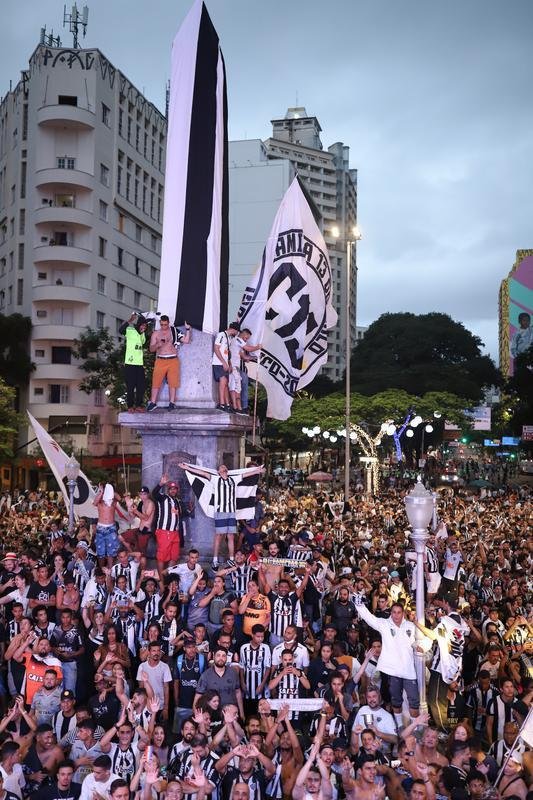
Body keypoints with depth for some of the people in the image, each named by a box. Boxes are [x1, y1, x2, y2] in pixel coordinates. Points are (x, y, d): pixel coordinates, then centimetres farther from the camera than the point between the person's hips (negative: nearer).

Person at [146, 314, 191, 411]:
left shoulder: (175, 331, 7)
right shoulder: (155, 334, 9)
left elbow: (186, 341, 4)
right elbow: (151, 349, 6)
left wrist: (187, 329, -6)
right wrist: (157, 345, -14)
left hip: (173, 360, -1)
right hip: (160, 360, 1)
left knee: (173, 382, 0)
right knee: (156, 382, -3)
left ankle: (172, 403, 6)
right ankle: (153, 403, 4)